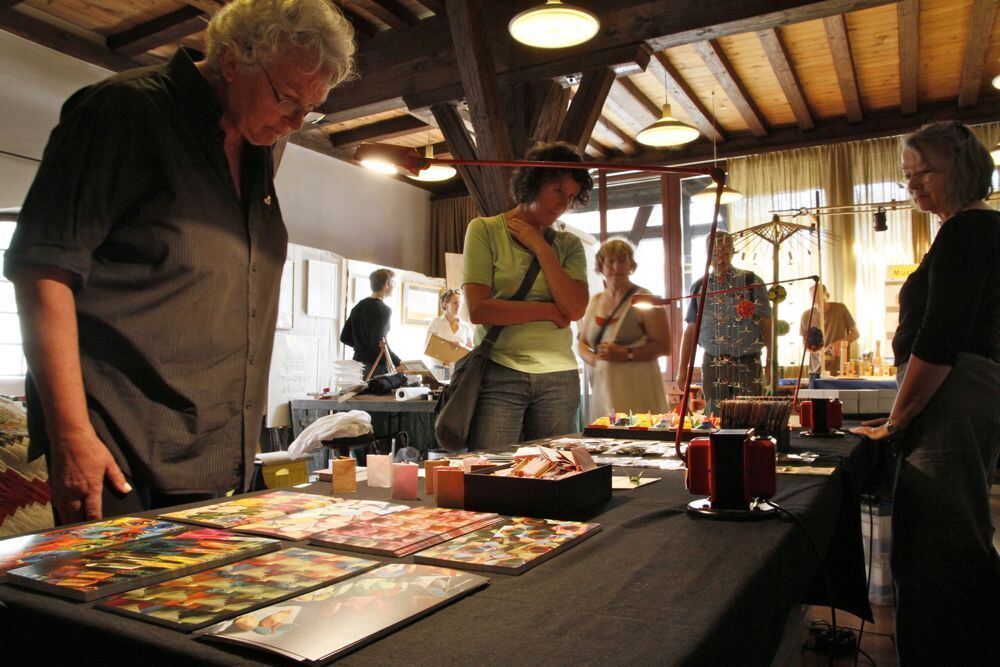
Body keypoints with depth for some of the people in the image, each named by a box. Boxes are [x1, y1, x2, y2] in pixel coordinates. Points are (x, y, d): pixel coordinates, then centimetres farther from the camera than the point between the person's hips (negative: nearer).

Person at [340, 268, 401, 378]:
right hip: (376, 367, -8)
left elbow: (345, 337, 13)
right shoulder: (384, 310, -13)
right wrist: (398, 362, -16)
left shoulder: (358, 306, 12)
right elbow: (378, 342, -22)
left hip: (358, 363, 8)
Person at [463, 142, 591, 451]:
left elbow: (576, 309, -5)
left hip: (558, 378, 4)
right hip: (499, 375, -3)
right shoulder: (485, 230, 2)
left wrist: (541, 247, -3)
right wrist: (550, 311, -5)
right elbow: (478, 310, -9)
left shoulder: (568, 245, 12)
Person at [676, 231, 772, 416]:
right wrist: (683, 368, 8)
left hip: (748, 364, -2)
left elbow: (766, 323, 1)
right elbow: (691, 329, 11)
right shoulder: (699, 287, 9)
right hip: (712, 364, 2)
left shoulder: (751, 281, 2)